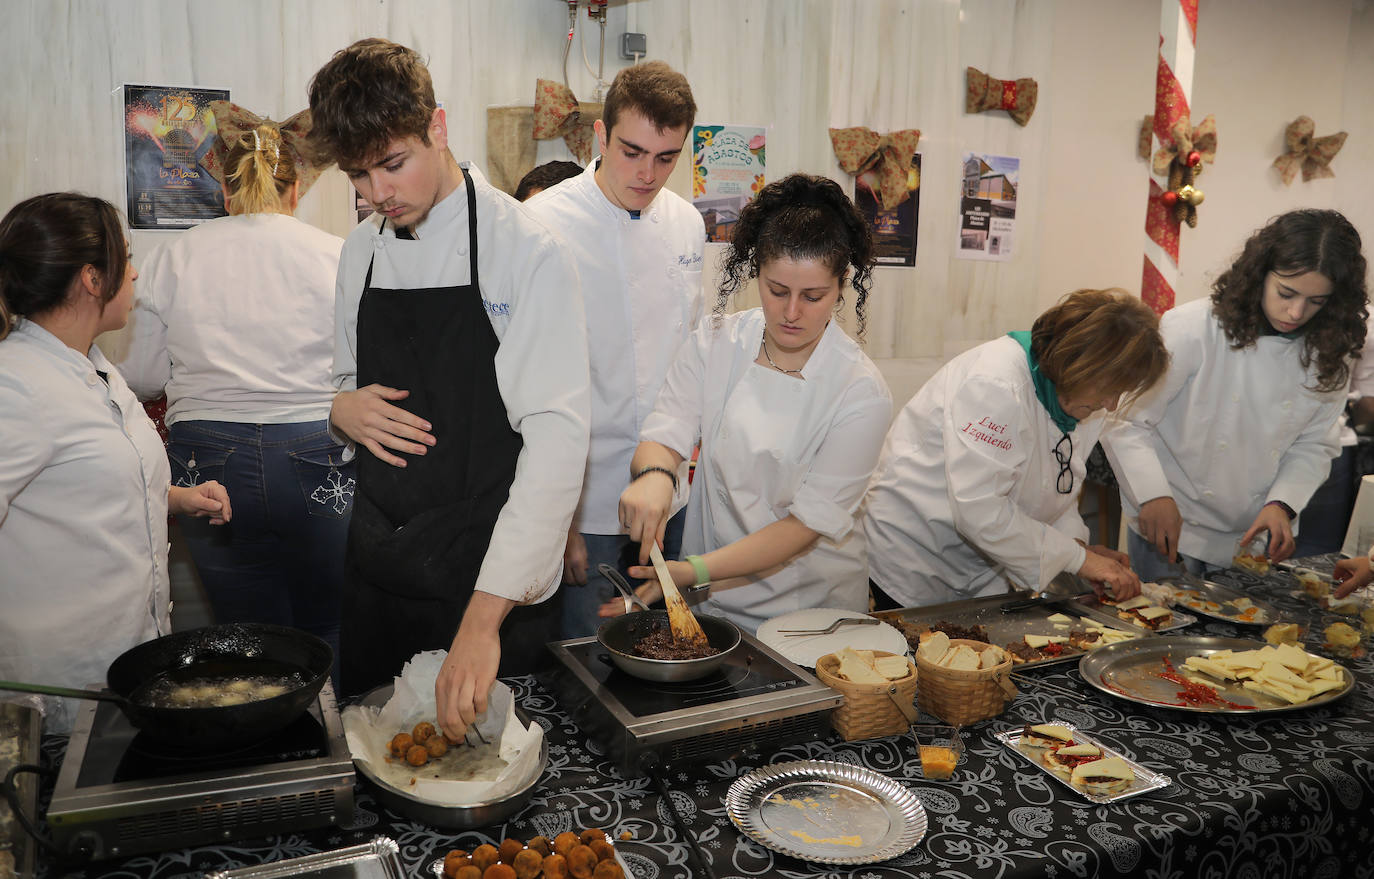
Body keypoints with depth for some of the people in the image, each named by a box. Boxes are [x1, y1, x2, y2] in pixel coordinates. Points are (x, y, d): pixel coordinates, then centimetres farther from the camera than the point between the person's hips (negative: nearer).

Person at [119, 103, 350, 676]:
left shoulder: (173, 259, 2)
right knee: (327, 630, 14)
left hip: (209, 463, 2)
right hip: (316, 460, -1)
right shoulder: (335, 257, -5)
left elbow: (143, 378, 6)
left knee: (247, 637, 15)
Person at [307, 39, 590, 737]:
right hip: (377, 566, 6)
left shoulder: (527, 252, -16)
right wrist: (342, 407, -8)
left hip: (491, 579, -5)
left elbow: (557, 441, -24)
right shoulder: (361, 250, 5)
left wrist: (484, 618, -31)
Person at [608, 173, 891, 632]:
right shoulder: (713, 344, -1)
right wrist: (655, 474, -32)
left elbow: (810, 520, -13)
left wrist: (694, 571, -22)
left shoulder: (861, 392, -11)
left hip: (812, 607, -2)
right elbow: (665, 435, -6)